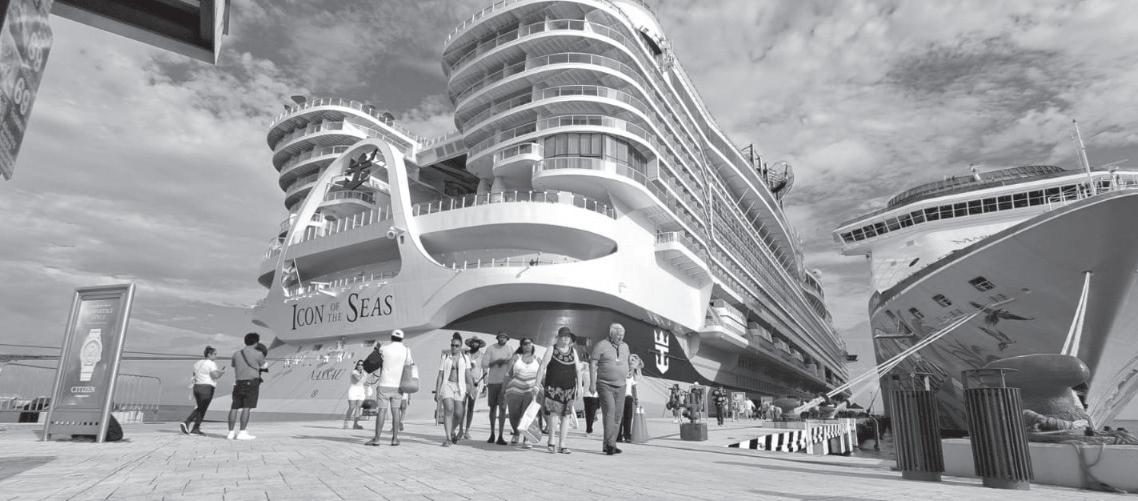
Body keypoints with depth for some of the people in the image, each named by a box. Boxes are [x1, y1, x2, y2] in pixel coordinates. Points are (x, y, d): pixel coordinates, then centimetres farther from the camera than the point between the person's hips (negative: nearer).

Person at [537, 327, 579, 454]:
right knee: (555, 412, -15)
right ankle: (551, 441, 3)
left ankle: (562, 445, 9)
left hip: (569, 387, 4)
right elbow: (542, 367, -3)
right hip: (553, 386, -4)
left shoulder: (573, 351, 11)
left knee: (565, 415, 2)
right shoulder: (551, 350, 1)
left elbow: (577, 369, 14)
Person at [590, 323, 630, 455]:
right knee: (609, 411, -17)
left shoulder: (625, 346, 14)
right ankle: (610, 444, -18)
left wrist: (627, 372, 13)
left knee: (618, 415, 3)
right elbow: (593, 364, -6)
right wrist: (592, 383, -12)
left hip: (620, 386, 6)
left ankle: (608, 446, 11)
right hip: (604, 385, -6)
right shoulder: (601, 346, -4)